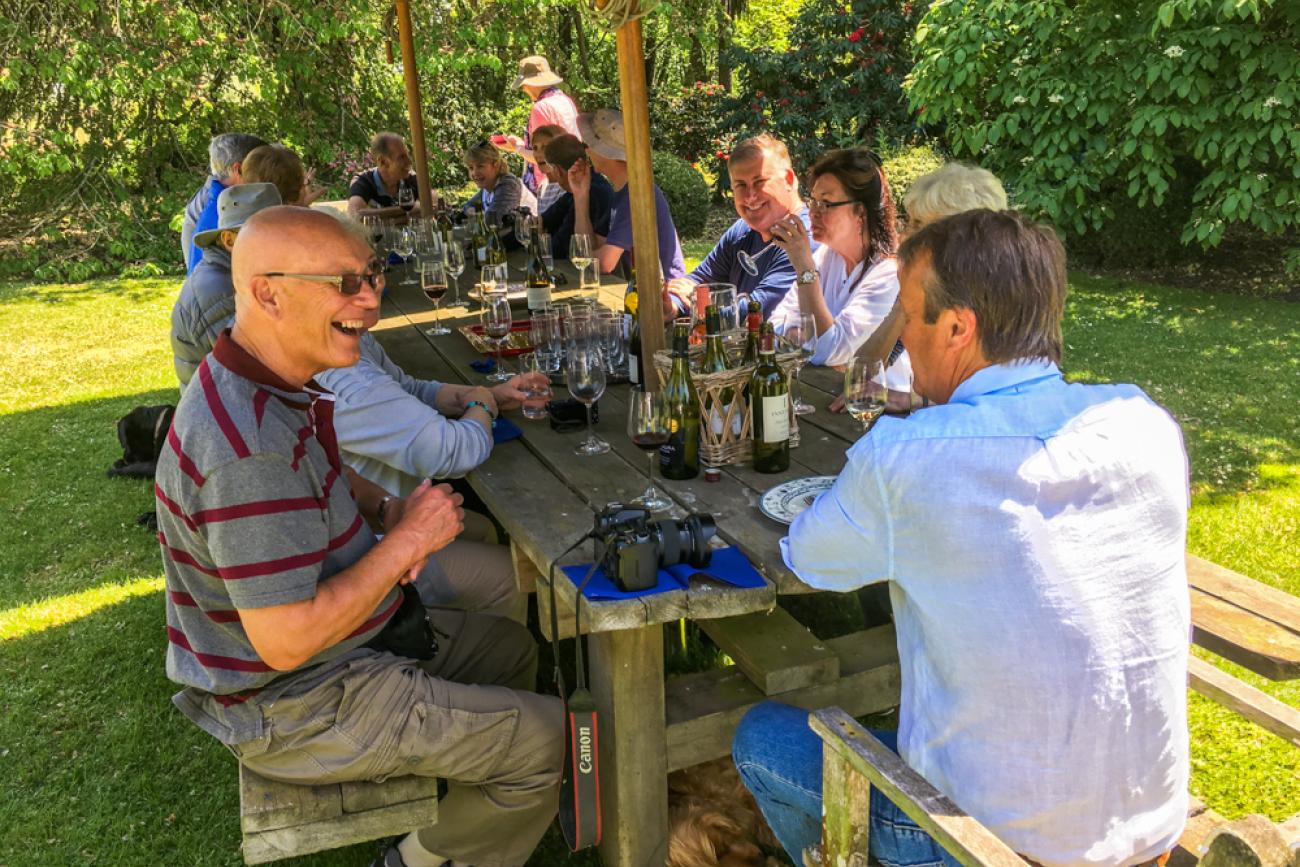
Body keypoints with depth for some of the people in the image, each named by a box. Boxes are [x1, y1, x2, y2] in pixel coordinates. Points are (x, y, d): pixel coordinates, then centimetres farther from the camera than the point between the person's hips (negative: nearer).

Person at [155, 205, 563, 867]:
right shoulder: (251, 448, -34)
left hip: (344, 639, 10)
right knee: (544, 736, -5)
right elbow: (287, 640, -33)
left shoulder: (274, 386, -1)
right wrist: (408, 539, -23)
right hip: (294, 706, -10)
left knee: (512, 650, 23)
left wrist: (383, 509, -3)